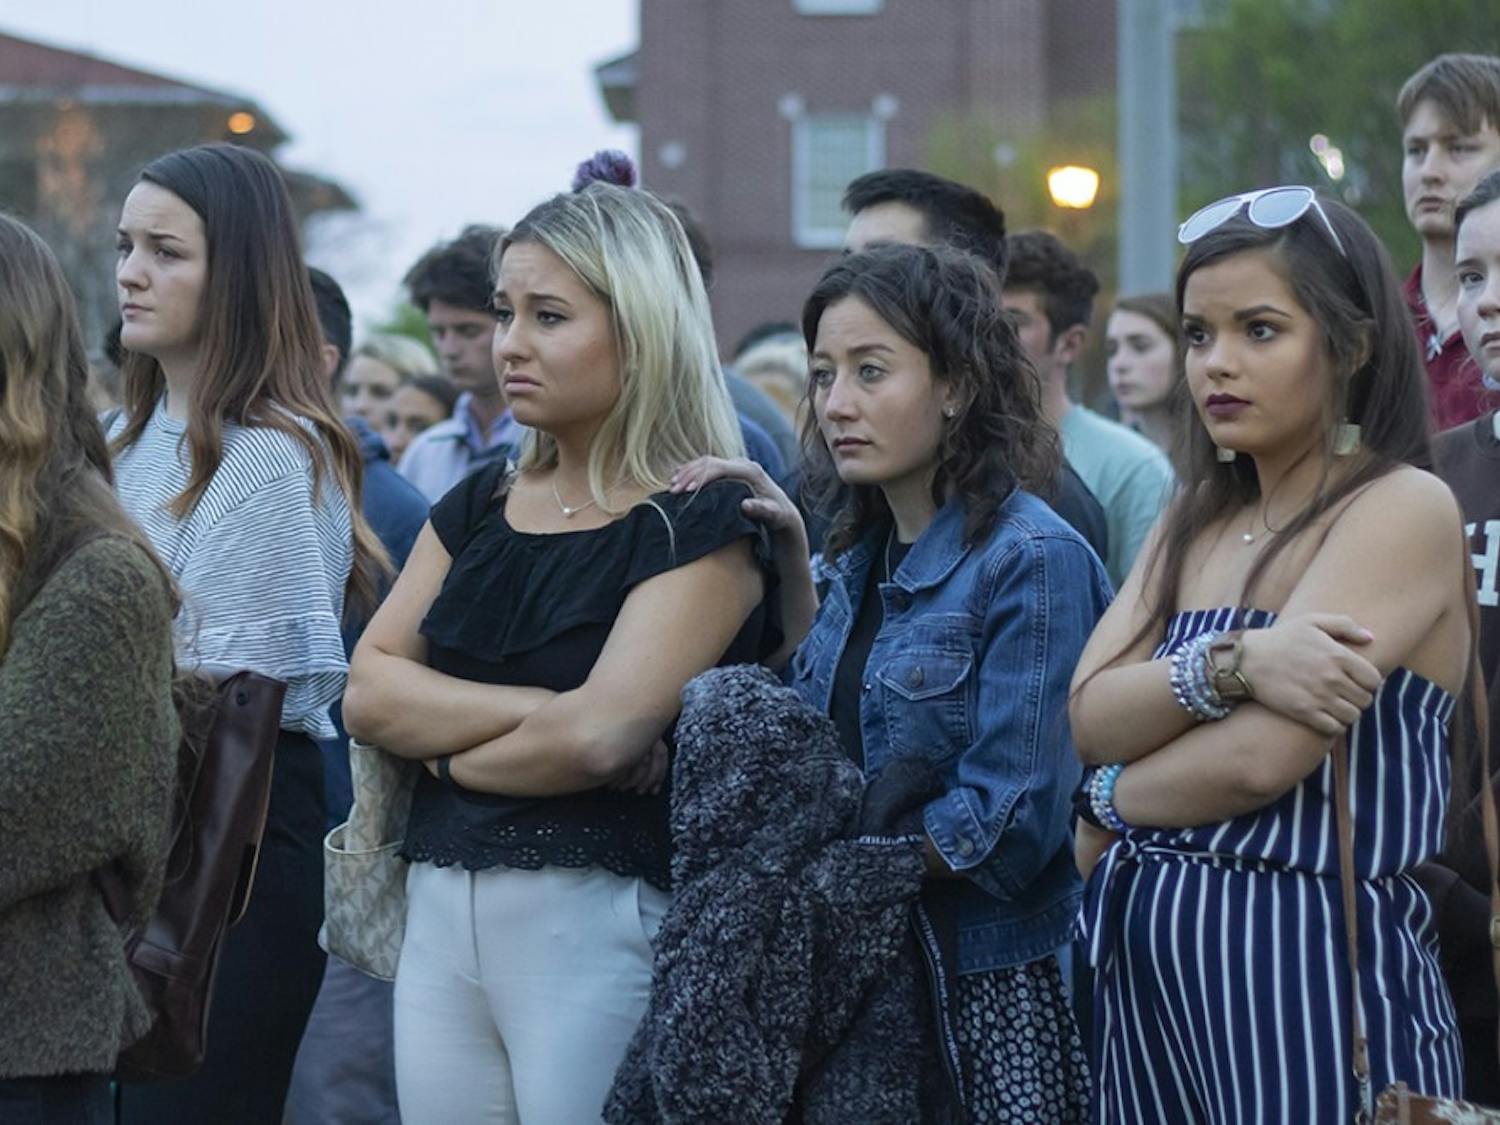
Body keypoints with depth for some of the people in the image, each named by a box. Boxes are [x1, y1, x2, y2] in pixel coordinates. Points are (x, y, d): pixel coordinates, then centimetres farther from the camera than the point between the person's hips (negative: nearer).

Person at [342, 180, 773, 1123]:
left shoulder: (702, 524, -7)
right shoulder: (479, 507, 14)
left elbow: (598, 737, -20)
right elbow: (368, 692, 3)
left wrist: (446, 750, -3)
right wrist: (535, 710, -11)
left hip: (599, 924, -6)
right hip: (441, 911, 6)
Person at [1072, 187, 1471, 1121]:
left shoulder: (1406, 509, -8)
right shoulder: (1197, 520, 14)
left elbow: (1265, 755, -18)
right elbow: (1089, 719, 0)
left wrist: (1111, 804, -1)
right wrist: (1232, 663, -18)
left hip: (1311, 963, -7)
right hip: (1149, 951, 7)